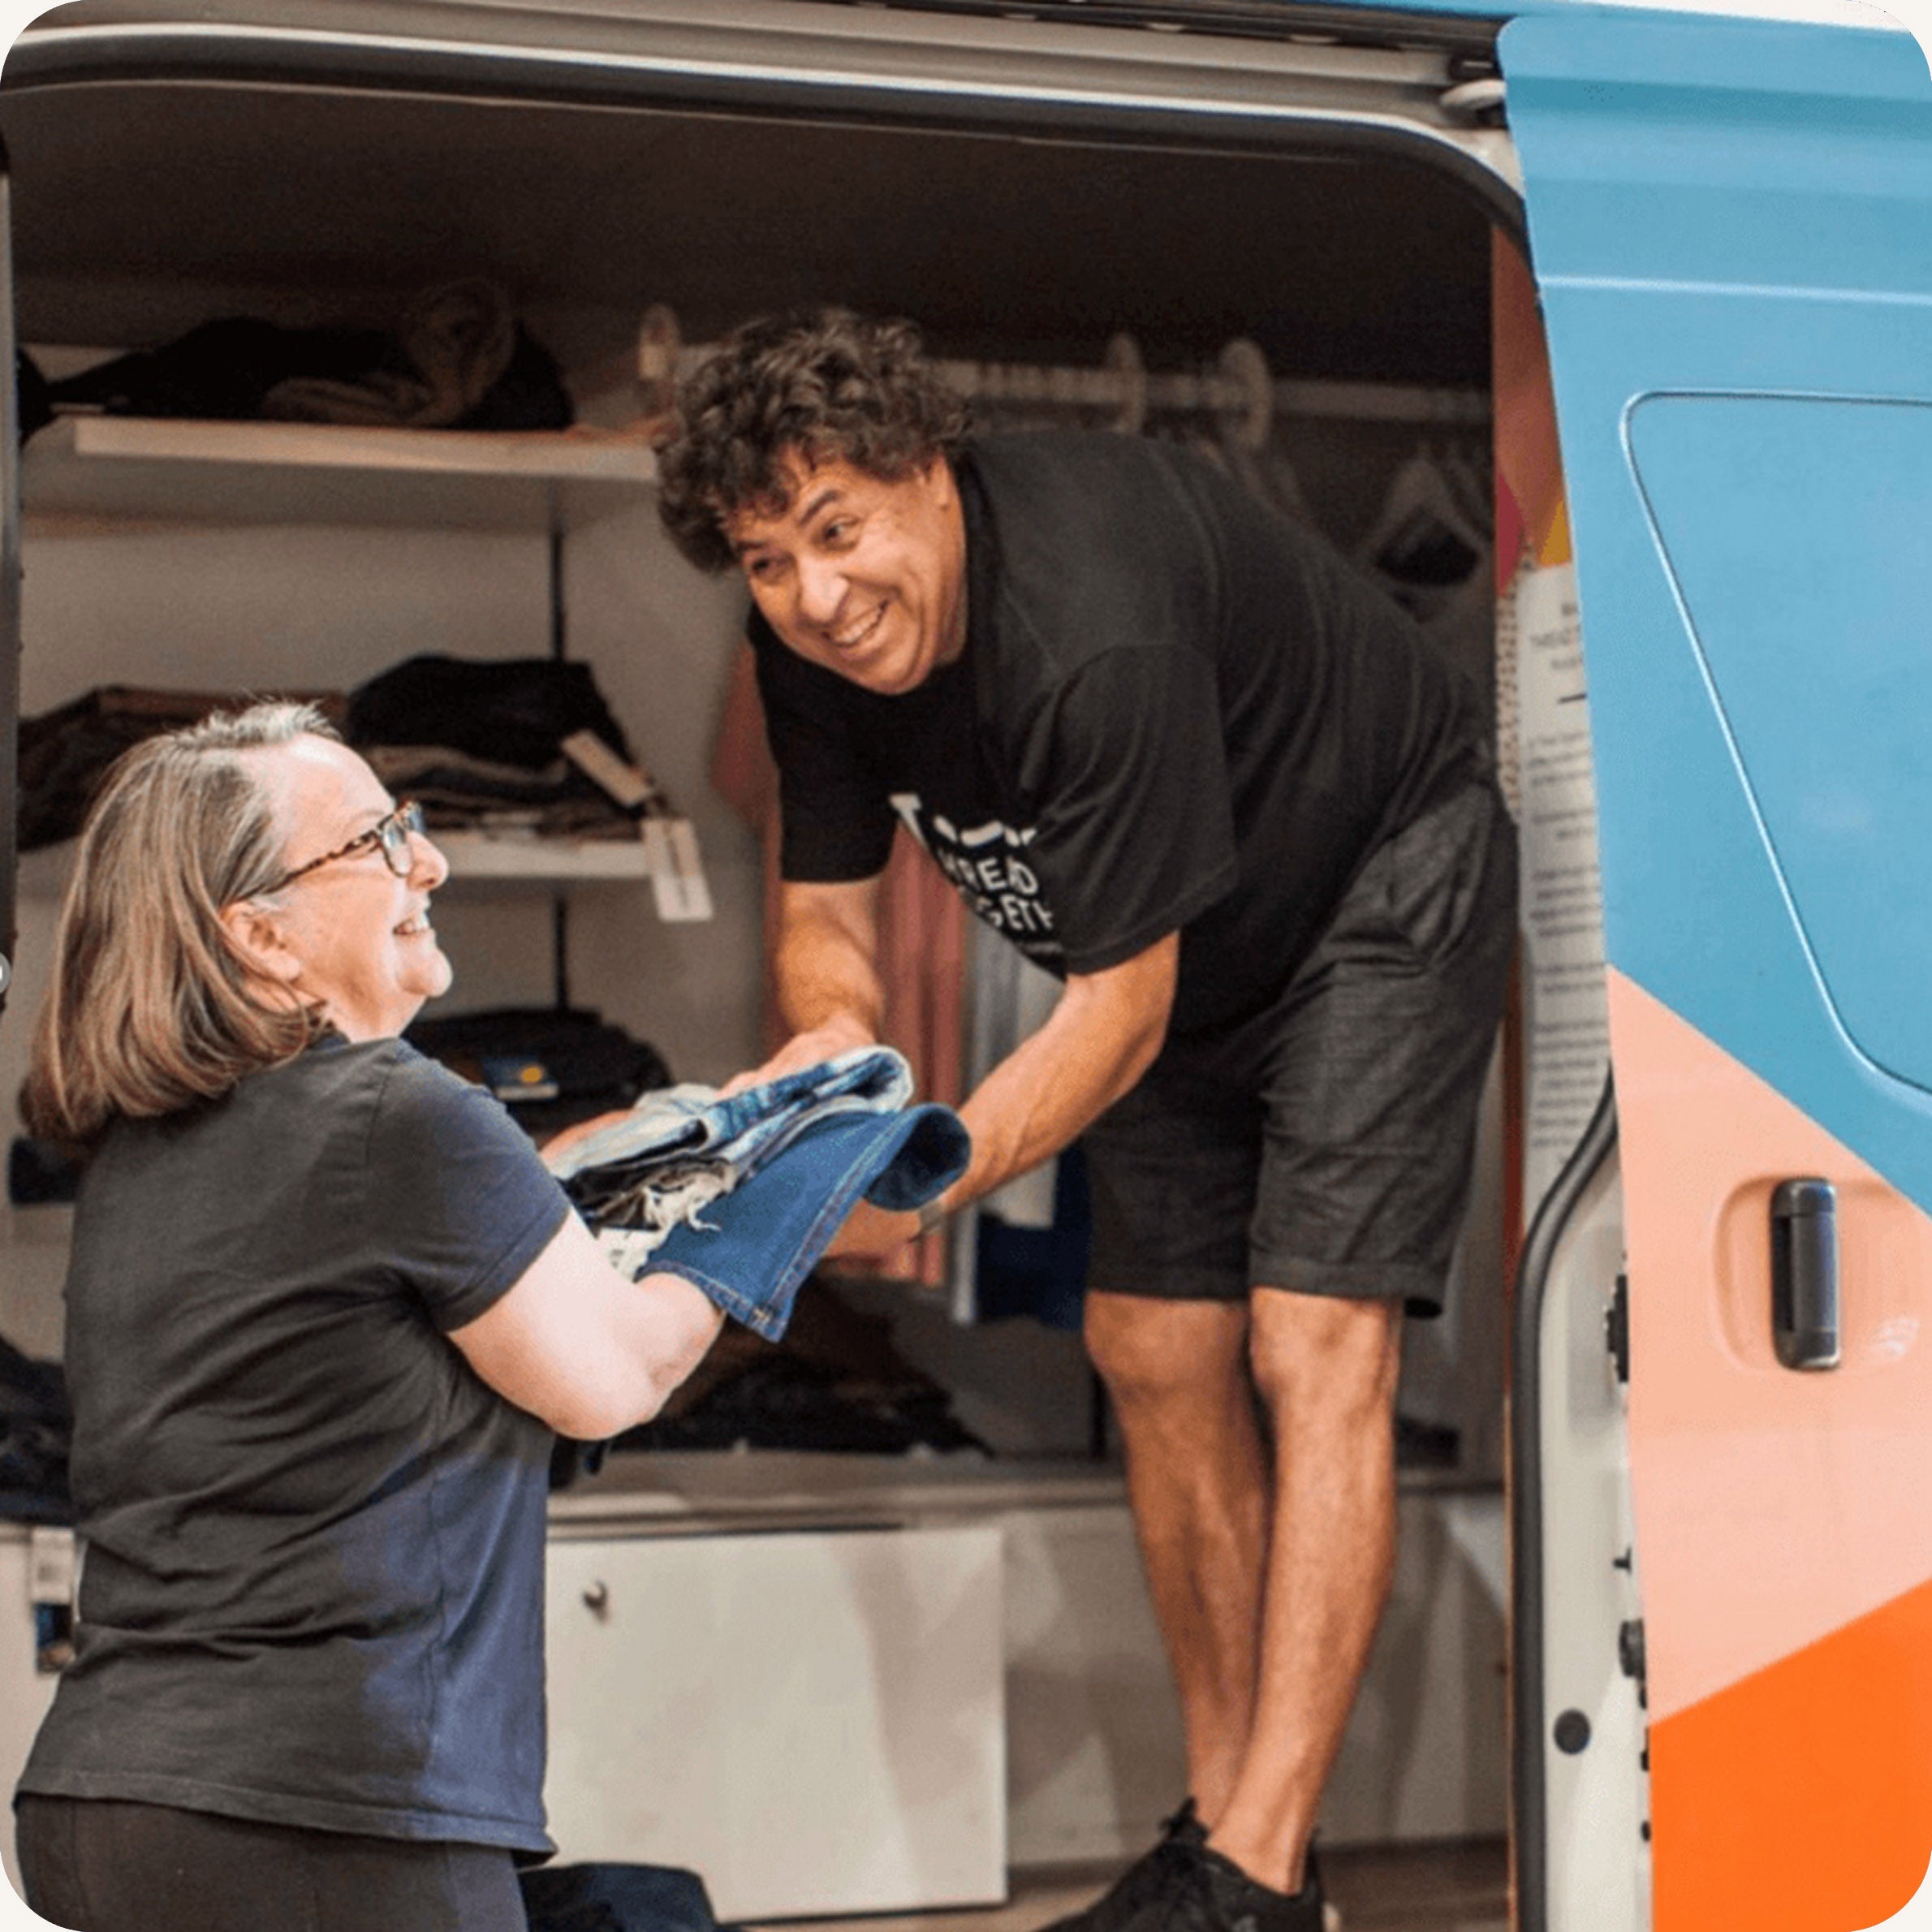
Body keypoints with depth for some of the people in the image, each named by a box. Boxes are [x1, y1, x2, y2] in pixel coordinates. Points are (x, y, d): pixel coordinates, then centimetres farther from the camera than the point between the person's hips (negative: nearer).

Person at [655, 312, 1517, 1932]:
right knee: (1154, 1347, 5)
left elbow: (1121, 1014, -34)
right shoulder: (818, 642, -16)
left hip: (1383, 883, -8)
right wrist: (836, 1039, -30)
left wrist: (926, 1182, -44)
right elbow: (826, 908, -7)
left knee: (1315, 1347, -18)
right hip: (1191, 942, 8)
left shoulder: (1091, 628, -39)